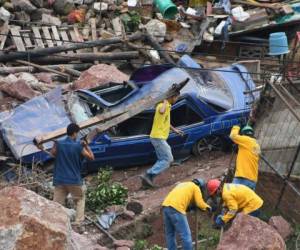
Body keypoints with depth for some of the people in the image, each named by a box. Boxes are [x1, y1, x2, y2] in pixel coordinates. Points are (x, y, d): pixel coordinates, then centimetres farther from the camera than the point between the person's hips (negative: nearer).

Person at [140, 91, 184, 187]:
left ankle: (148, 178, 8)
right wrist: (165, 102, -28)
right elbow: (161, 112, -45)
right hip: (158, 138, -10)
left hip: (159, 137, 10)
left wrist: (174, 129, 31)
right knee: (168, 159, -8)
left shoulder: (167, 106, 14)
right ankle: (148, 175, -12)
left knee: (163, 160, 13)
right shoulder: (163, 105, -18)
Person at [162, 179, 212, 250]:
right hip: (176, 208, -7)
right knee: (186, 235, -2)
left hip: (165, 206, 7)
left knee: (170, 234, 14)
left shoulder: (182, 184, 34)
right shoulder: (196, 187, 14)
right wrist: (208, 207, 22)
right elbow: (200, 203, 4)